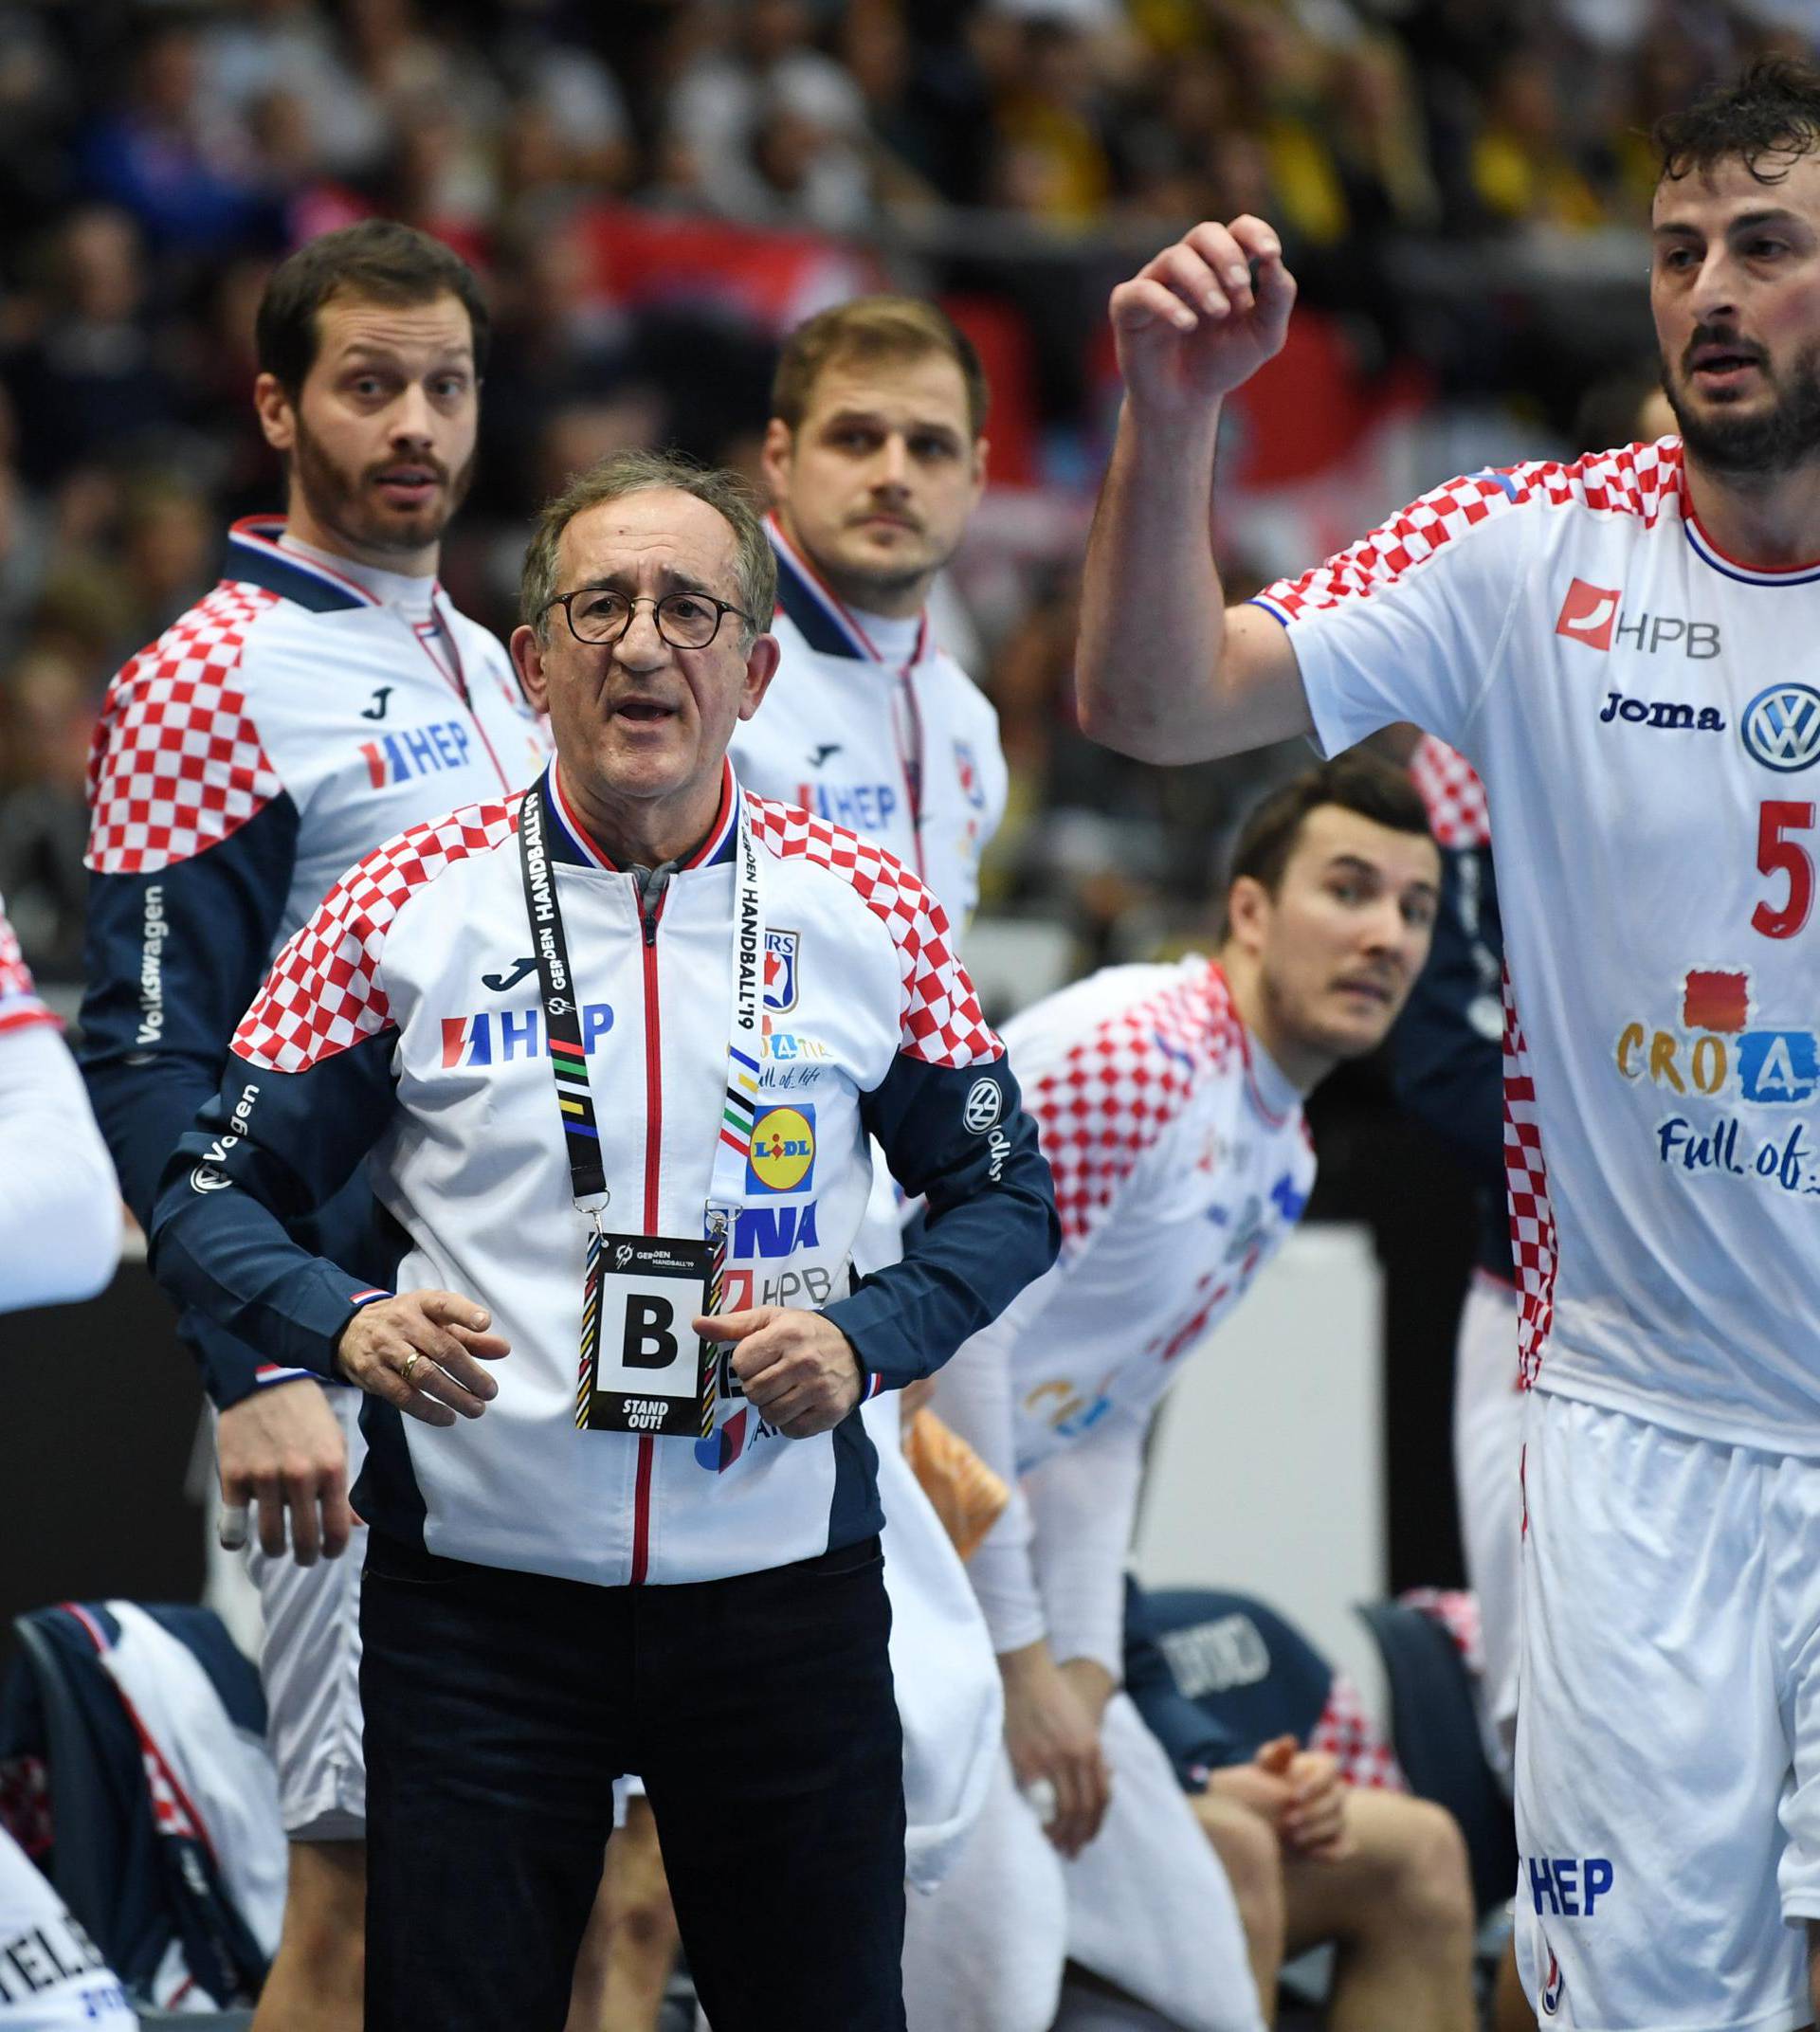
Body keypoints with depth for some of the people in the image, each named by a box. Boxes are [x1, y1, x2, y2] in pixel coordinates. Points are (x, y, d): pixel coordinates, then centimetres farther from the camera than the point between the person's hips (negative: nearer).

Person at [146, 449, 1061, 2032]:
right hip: (477, 1588, -1)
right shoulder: (406, 905, -1)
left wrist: (863, 1342, -7)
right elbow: (213, 1199, 2)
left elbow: (1004, 1199, 11)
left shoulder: (871, 917, 2)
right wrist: (347, 1323, -18)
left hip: (780, 1587, 1)